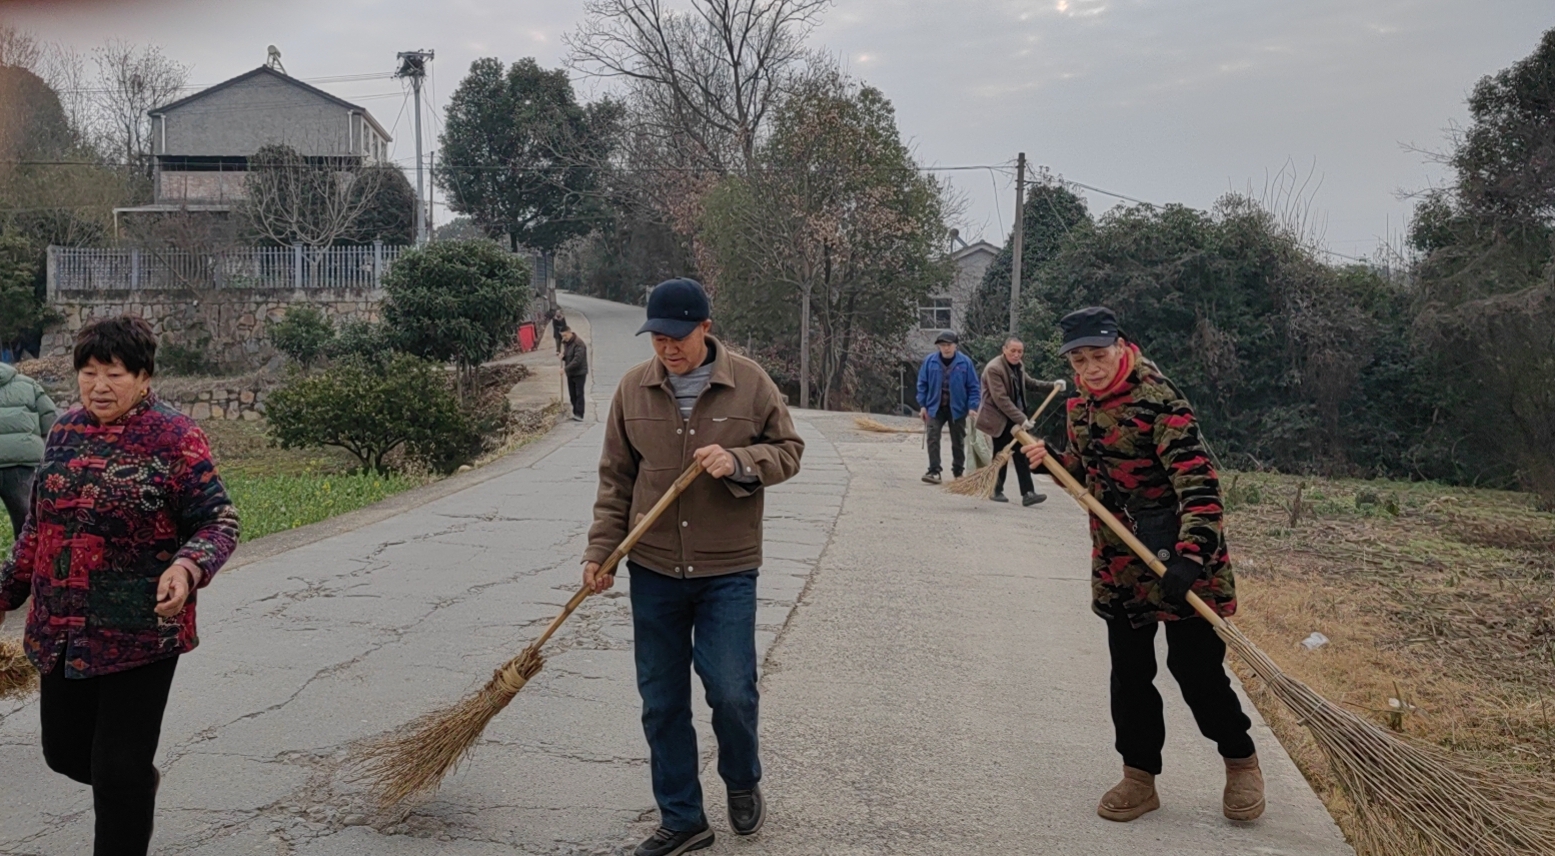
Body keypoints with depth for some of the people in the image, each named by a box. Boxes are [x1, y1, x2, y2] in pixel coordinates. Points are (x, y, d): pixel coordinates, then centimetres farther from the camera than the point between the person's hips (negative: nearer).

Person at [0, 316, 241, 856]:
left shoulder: (174, 437, -11)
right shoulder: (67, 430, 7)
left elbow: (219, 522, -13)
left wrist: (187, 567, -32)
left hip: (140, 632, -6)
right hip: (61, 630, 6)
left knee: (119, 769, -1)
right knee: (64, 751, 17)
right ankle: (140, 782, 48)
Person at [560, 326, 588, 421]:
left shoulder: (578, 344, -18)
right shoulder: (566, 343, 11)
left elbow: (577, 360, -26)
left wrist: (565, 368, -27)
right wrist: (563, 356, -3)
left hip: (579, 373, -8)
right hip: (570, 373, 8)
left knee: (579, 394, -7)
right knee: (572, 395, 9)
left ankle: (579, 415, -7)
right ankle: (575, 413, 16)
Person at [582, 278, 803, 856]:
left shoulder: (749, 383, -5)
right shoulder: (634, 388, 1)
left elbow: (789, 451, 2)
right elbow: (615, 478, 7)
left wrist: (739, 461, -17)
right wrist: (601, 550, 1)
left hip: (727, 570, -2)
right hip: (652, 570, 3)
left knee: (731, 692, -5)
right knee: (662, 704, 7)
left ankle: (743, 783, 27)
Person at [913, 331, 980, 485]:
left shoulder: (965, 362, -7)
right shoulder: (930, 361, -4)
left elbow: (973, 387, -3)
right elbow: (922, 384, 3)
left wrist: (973, 407, -11)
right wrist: (923, 405, -1)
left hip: (957, 408, 0)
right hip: (935, 407, 0)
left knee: (958, 441, 11)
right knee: (933, 438, -13)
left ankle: (958, 472, 24)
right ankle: (934, 471, -14)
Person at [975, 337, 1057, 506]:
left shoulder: (1018, 367, 7)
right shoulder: (994, 368, -20)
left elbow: (1029, 384, 25)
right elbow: (1001, 399, -25)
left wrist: (1052, 386, 13)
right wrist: (1021, 419, -27)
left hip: (1016, 419, 8)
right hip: (1000, 419, -8)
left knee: (1021, 455, 2)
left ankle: (1027, 493, -2)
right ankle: (996, 491, 17)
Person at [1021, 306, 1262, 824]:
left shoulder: (1158, 399, -20)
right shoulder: (1081, 405, 6)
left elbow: (1198, 482, -26)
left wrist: (1190, 558, -36)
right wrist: (1051, 460, 1)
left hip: (1178, 563, -7)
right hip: (1118, 563, 7)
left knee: (1195, 666, 0)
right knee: (1129, 671, 12)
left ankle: (1241, 762, 23)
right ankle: (1139, 776, 25)